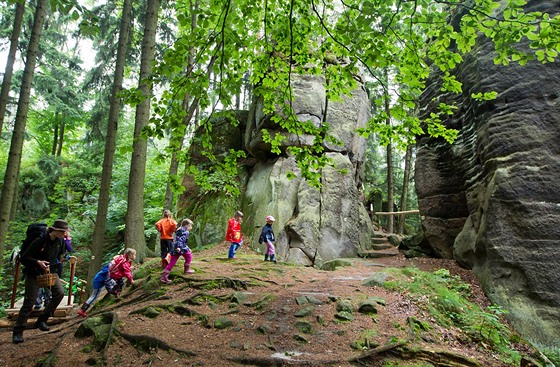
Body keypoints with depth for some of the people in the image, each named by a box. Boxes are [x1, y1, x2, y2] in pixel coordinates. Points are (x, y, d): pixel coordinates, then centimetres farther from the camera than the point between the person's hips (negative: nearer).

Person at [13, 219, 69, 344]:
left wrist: (62, 259, -2)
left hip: (50, 272, 6)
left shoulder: (60, 241, -4)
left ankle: (41, 320, 4)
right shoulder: (40, 241, -22)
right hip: (34, 274, -5)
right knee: (29, 302, -5)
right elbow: (24, 258, -16)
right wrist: (37, 262, -30)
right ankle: (18, 332, 8)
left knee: (60, 293, -11)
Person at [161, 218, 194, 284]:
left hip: (174, 248, 8)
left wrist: (188, 248, 41)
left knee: (172, 262, 5)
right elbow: (181, 239, -20)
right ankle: (187, 270, 20)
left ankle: (164, 276, -2)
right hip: (181, 248, -8)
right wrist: (179, 247, -32)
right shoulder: (185, 231, -3)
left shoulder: (179, 231, 27)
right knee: (189, 256, 15)